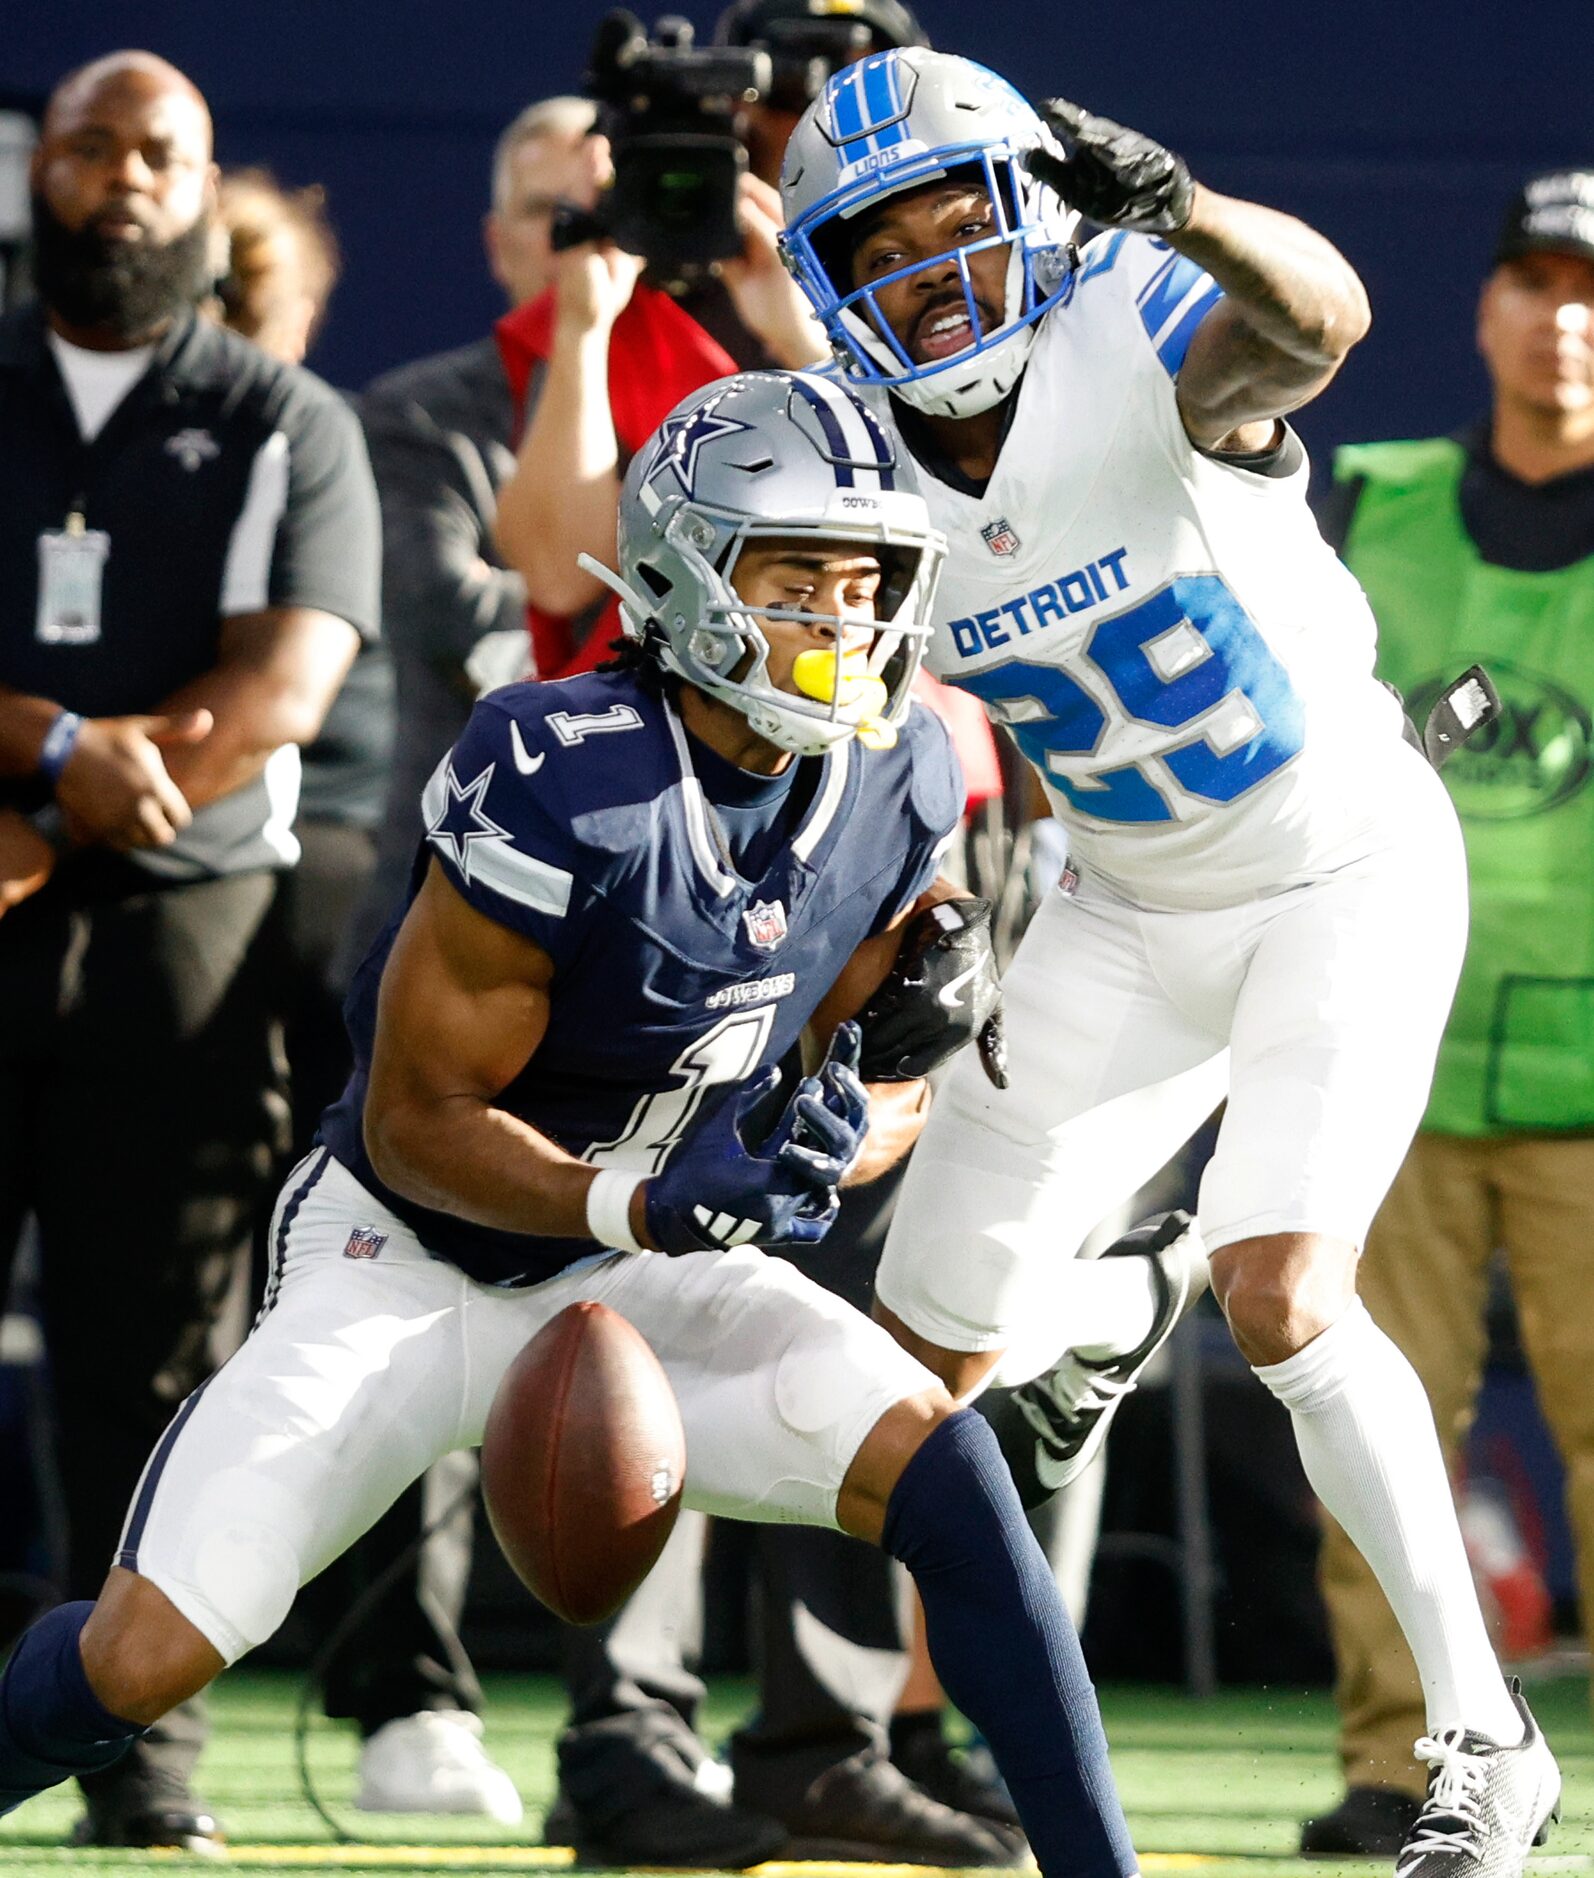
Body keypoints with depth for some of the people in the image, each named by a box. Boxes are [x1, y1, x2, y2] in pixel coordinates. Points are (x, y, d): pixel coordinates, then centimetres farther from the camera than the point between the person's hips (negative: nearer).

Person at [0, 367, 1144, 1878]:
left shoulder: (899, 784, -8)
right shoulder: (562, 787, -27)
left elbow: (888, 1093, 4)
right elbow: (417, 1123, -20)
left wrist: (844, 1127, -20)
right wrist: (642, 1202, -35)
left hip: (644, 1276, 5)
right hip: (410, 1255, -5)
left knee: (935, 1465, -19)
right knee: (142, 1660, -14)